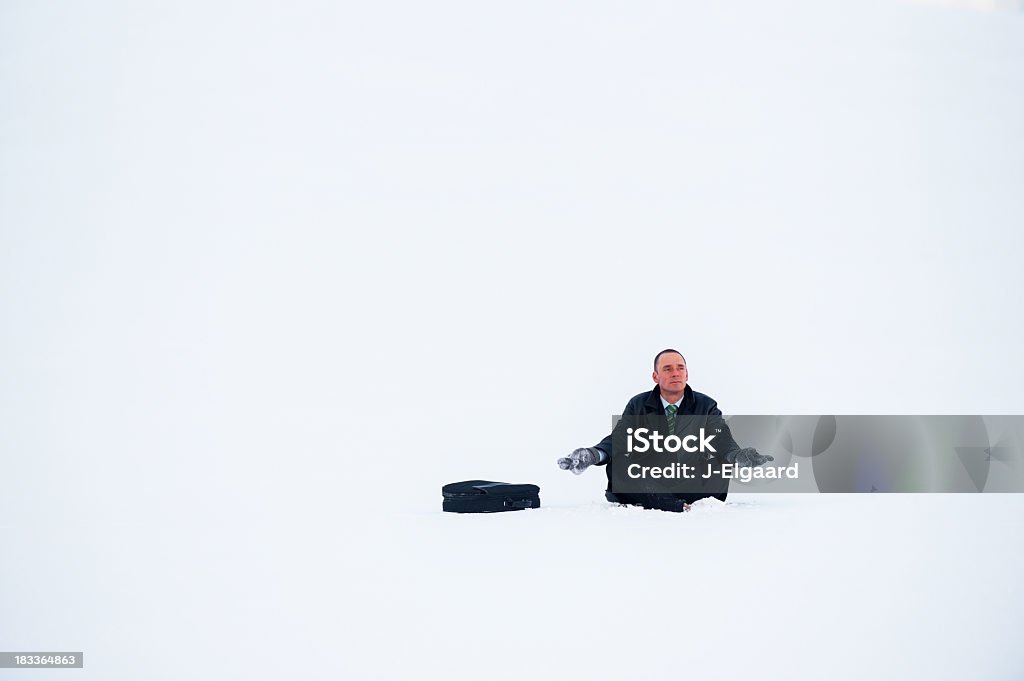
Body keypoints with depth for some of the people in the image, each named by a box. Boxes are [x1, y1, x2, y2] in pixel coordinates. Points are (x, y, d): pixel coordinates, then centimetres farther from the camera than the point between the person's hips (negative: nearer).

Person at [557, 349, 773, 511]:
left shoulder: (706, 406, 3)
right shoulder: (638, 406, 4)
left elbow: (723, 442, -10)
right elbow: (617, 440, -7)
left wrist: (738, 456, -37)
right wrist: (594, 454, -31)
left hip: (692, 484, 0)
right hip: (649, 484, 0)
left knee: (720, 467, -29)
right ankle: (680, 506, -37)